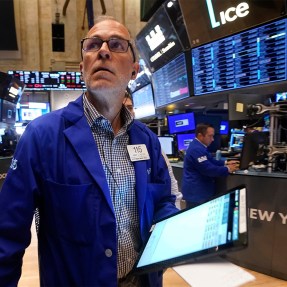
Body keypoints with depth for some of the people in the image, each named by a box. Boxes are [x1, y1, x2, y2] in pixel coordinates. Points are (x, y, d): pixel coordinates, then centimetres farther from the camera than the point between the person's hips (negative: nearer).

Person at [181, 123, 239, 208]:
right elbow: (208, 169, -26)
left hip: (200, 191, 11)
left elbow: (211, 161, 20)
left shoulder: (198, 146, 12)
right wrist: (227, 169, -14)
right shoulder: (196, 149, -24)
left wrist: (226, 163, 6)